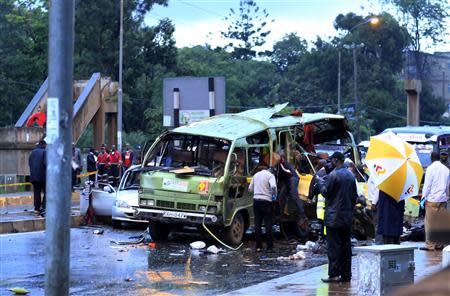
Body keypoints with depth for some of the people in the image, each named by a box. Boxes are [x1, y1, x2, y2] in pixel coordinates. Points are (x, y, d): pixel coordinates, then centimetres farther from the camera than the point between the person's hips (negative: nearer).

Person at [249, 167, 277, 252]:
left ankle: (258, 246, 6)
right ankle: (269, 246, 0)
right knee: (268, 224, 0)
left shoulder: (256, 175, 15)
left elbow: (250, 188, 16)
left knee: (257, 224, 7)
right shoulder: (270, 175, -3)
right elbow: (273, 186, -20)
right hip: (266, 200, -5)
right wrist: (274, 195, -4)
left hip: (256, 200, 5)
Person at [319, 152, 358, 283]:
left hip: (334, 216, -7)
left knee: (334, 245, -6)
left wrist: (321, 183, 8)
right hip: (347, 216, 7)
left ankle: (334, 274, -8)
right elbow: (355, 195, 14)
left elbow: (325, 192, -9)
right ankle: (346, 274, 11)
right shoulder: (351, 175, 10)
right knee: (346, 245, 9)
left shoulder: (334, 175, -13)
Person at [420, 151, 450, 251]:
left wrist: (423, 197, -4)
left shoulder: (431, 168, -6)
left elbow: (427, 184, -8)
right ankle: (439, 244, 12)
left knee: (429, 222, -2)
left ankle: (430, 245, -4)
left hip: (432, 199, -6)